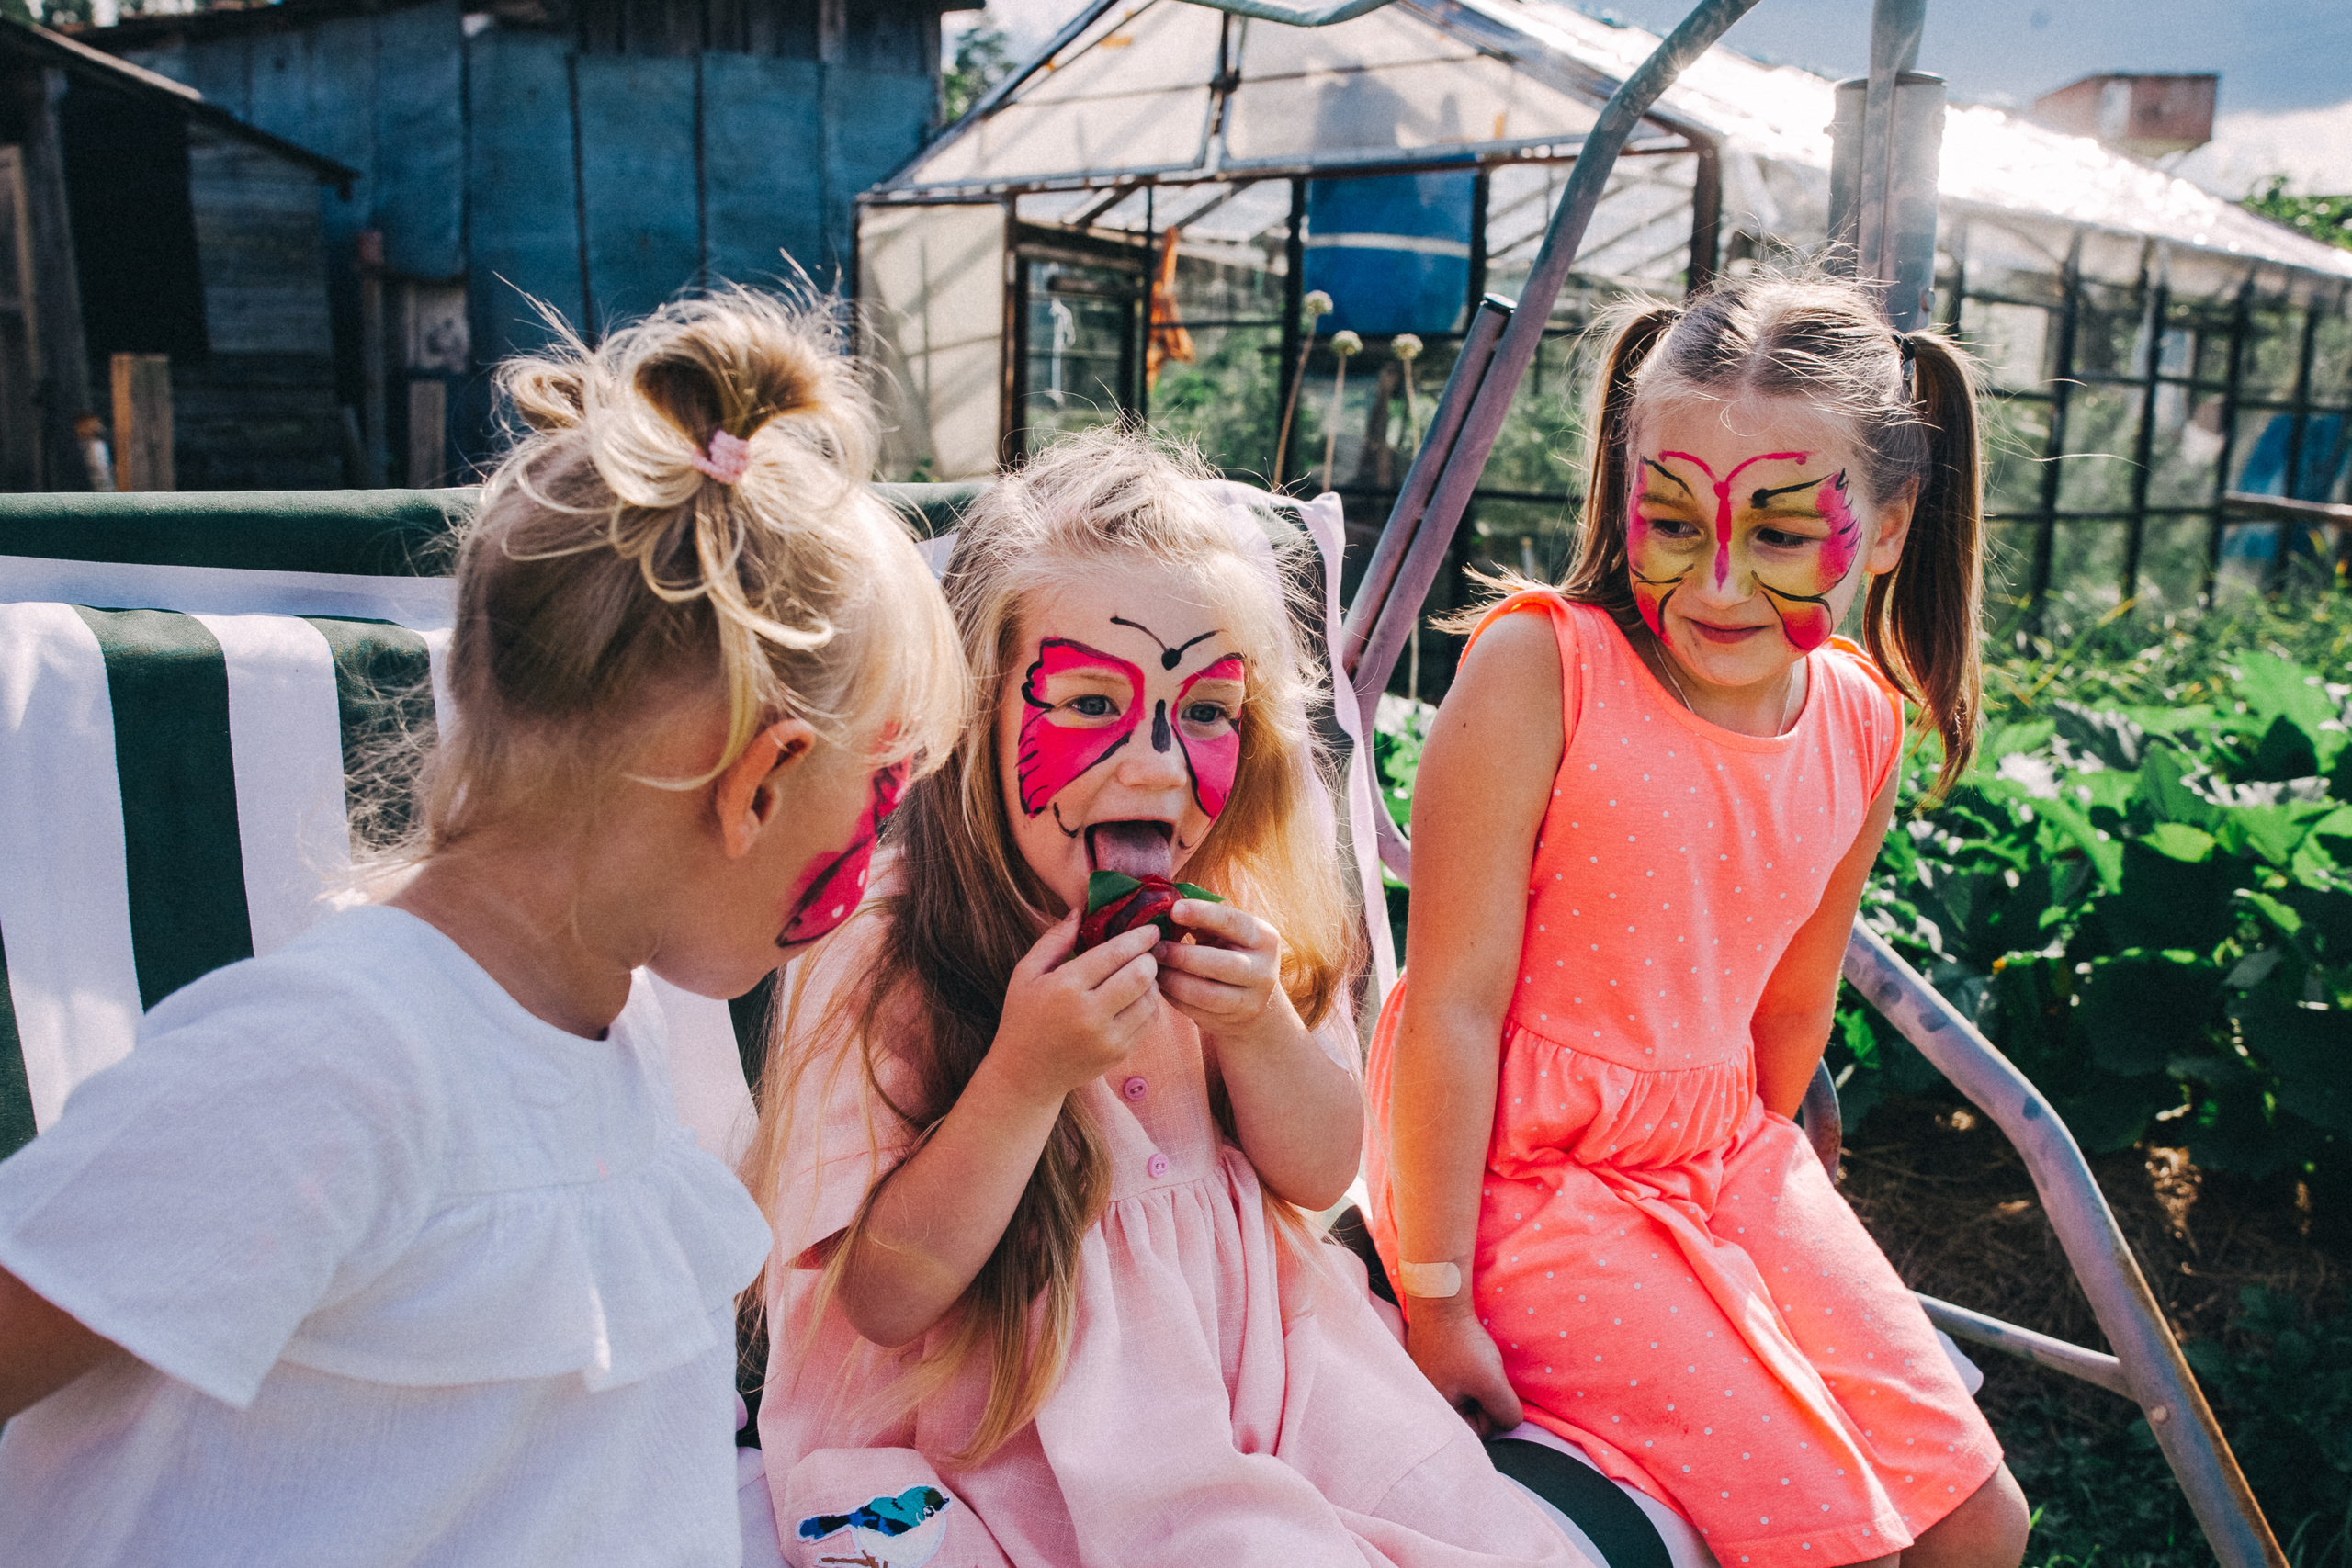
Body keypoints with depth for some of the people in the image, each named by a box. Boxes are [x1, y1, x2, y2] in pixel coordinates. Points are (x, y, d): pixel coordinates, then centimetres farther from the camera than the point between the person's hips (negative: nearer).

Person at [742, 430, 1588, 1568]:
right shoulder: (881, 960, -20)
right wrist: (1027, 1072, -31)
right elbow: (884, 1298, -17)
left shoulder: (1236, 909, -5)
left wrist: (1258, 1026, -18)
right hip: (992, 1426, -4)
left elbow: (1321, 1173, 3)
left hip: (1250, 1367, 5)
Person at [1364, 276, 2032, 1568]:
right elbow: (1453, 1003, -20)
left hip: (1725, 1153, 6)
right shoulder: (1538, 666, -20)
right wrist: (1436, 1302, -16)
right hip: (1521, 1169, -6)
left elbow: (1791, 1005, 12)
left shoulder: (1861, 722, -1)